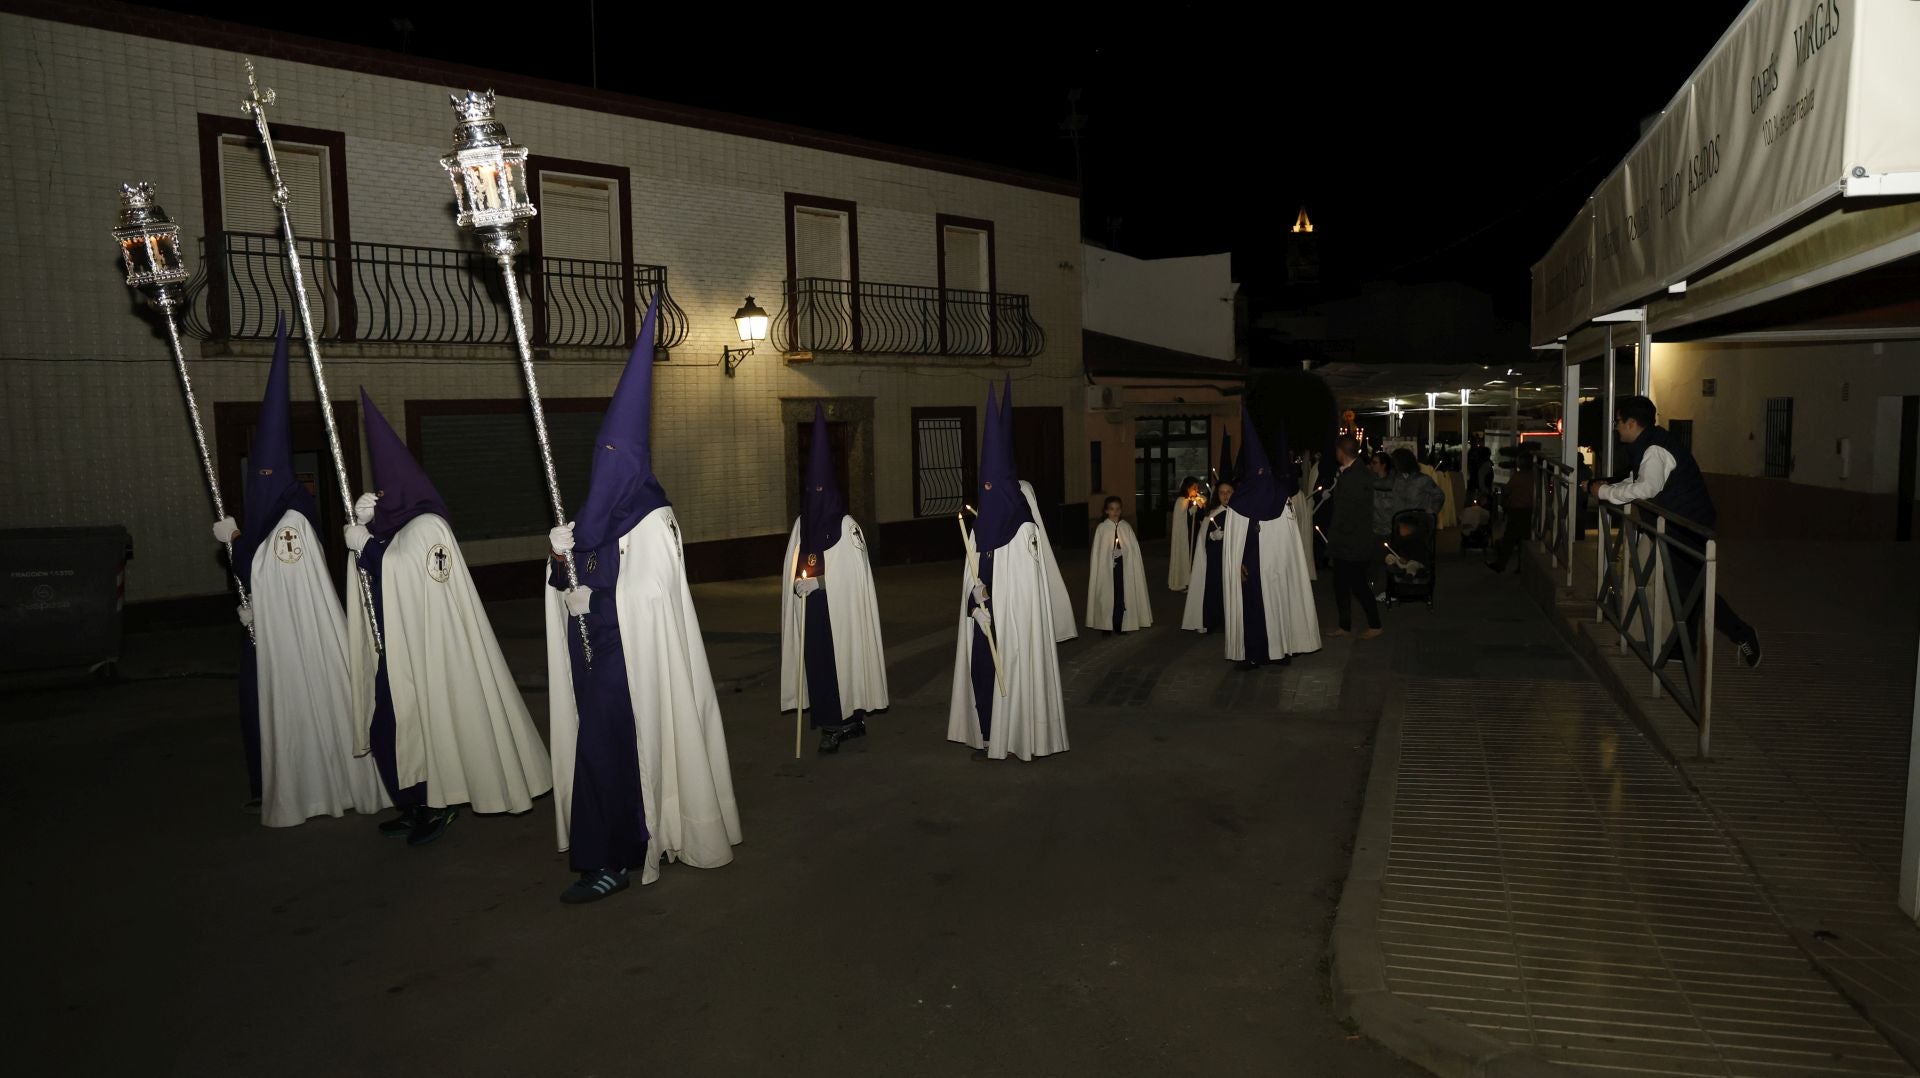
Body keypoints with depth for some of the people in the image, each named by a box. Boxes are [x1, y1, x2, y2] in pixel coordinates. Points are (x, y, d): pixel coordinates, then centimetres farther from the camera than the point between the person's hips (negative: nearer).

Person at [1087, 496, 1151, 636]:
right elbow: (1096, 551, 0)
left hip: (1124, 566, 2)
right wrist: (1095, 570, -3)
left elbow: (1134, 549, 4)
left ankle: (1120, 625, 15)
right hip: (1106, 566, -2)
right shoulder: (1101, 528, -3)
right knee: (1107, 595, 2)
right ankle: (1106, 626, 11)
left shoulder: (1126, 527, 2)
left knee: (1123, 595, 4)